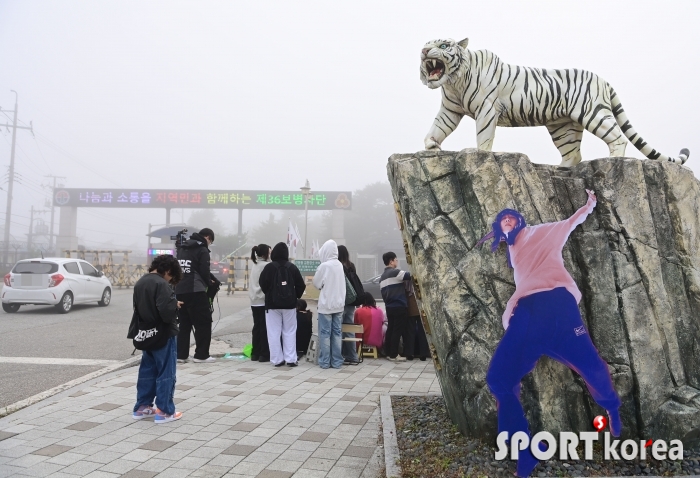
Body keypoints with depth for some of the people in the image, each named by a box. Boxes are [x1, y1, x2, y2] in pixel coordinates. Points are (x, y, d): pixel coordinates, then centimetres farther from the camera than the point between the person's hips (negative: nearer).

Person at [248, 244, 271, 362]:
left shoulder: (254, 265, 13)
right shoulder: (266, 265, -11)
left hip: (254, 301, 8)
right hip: (264, 300, -8)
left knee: (257, 326, 11)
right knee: (265, 327, -2)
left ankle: (255, 353, 15)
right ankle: (264, 354, 0)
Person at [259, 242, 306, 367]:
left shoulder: (269, 267, -6)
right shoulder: (292, 267, 0)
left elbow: (263, 284, -7)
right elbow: (301, 285, 0)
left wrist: (269, 295, 10)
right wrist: (295, 297, 14)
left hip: (272, 304, -2)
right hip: (289, 304, 2)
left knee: (274, 333, 4)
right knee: (289, 332, 8)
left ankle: (277, 359, 4)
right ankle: (291, 359, 5)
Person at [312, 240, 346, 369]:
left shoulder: (324, 266, -14)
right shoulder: (340, 265, 4)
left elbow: (316, 284, -4)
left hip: (326, 304, -5)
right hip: (339, 303, 5)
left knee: (325, 333, 2)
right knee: (337, 332, 9)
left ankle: (324, 361, 5)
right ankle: (337, 361, 12)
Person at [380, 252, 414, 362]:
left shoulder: (382, 277, 18)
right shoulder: (395, 272, -10)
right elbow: (410, 276, -15)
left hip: (389, 306, 9)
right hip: (399, 306, -9)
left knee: (391, 329, 12)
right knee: (398, 330, -4)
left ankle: (389, 353, 14)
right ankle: (393, 355, -2)